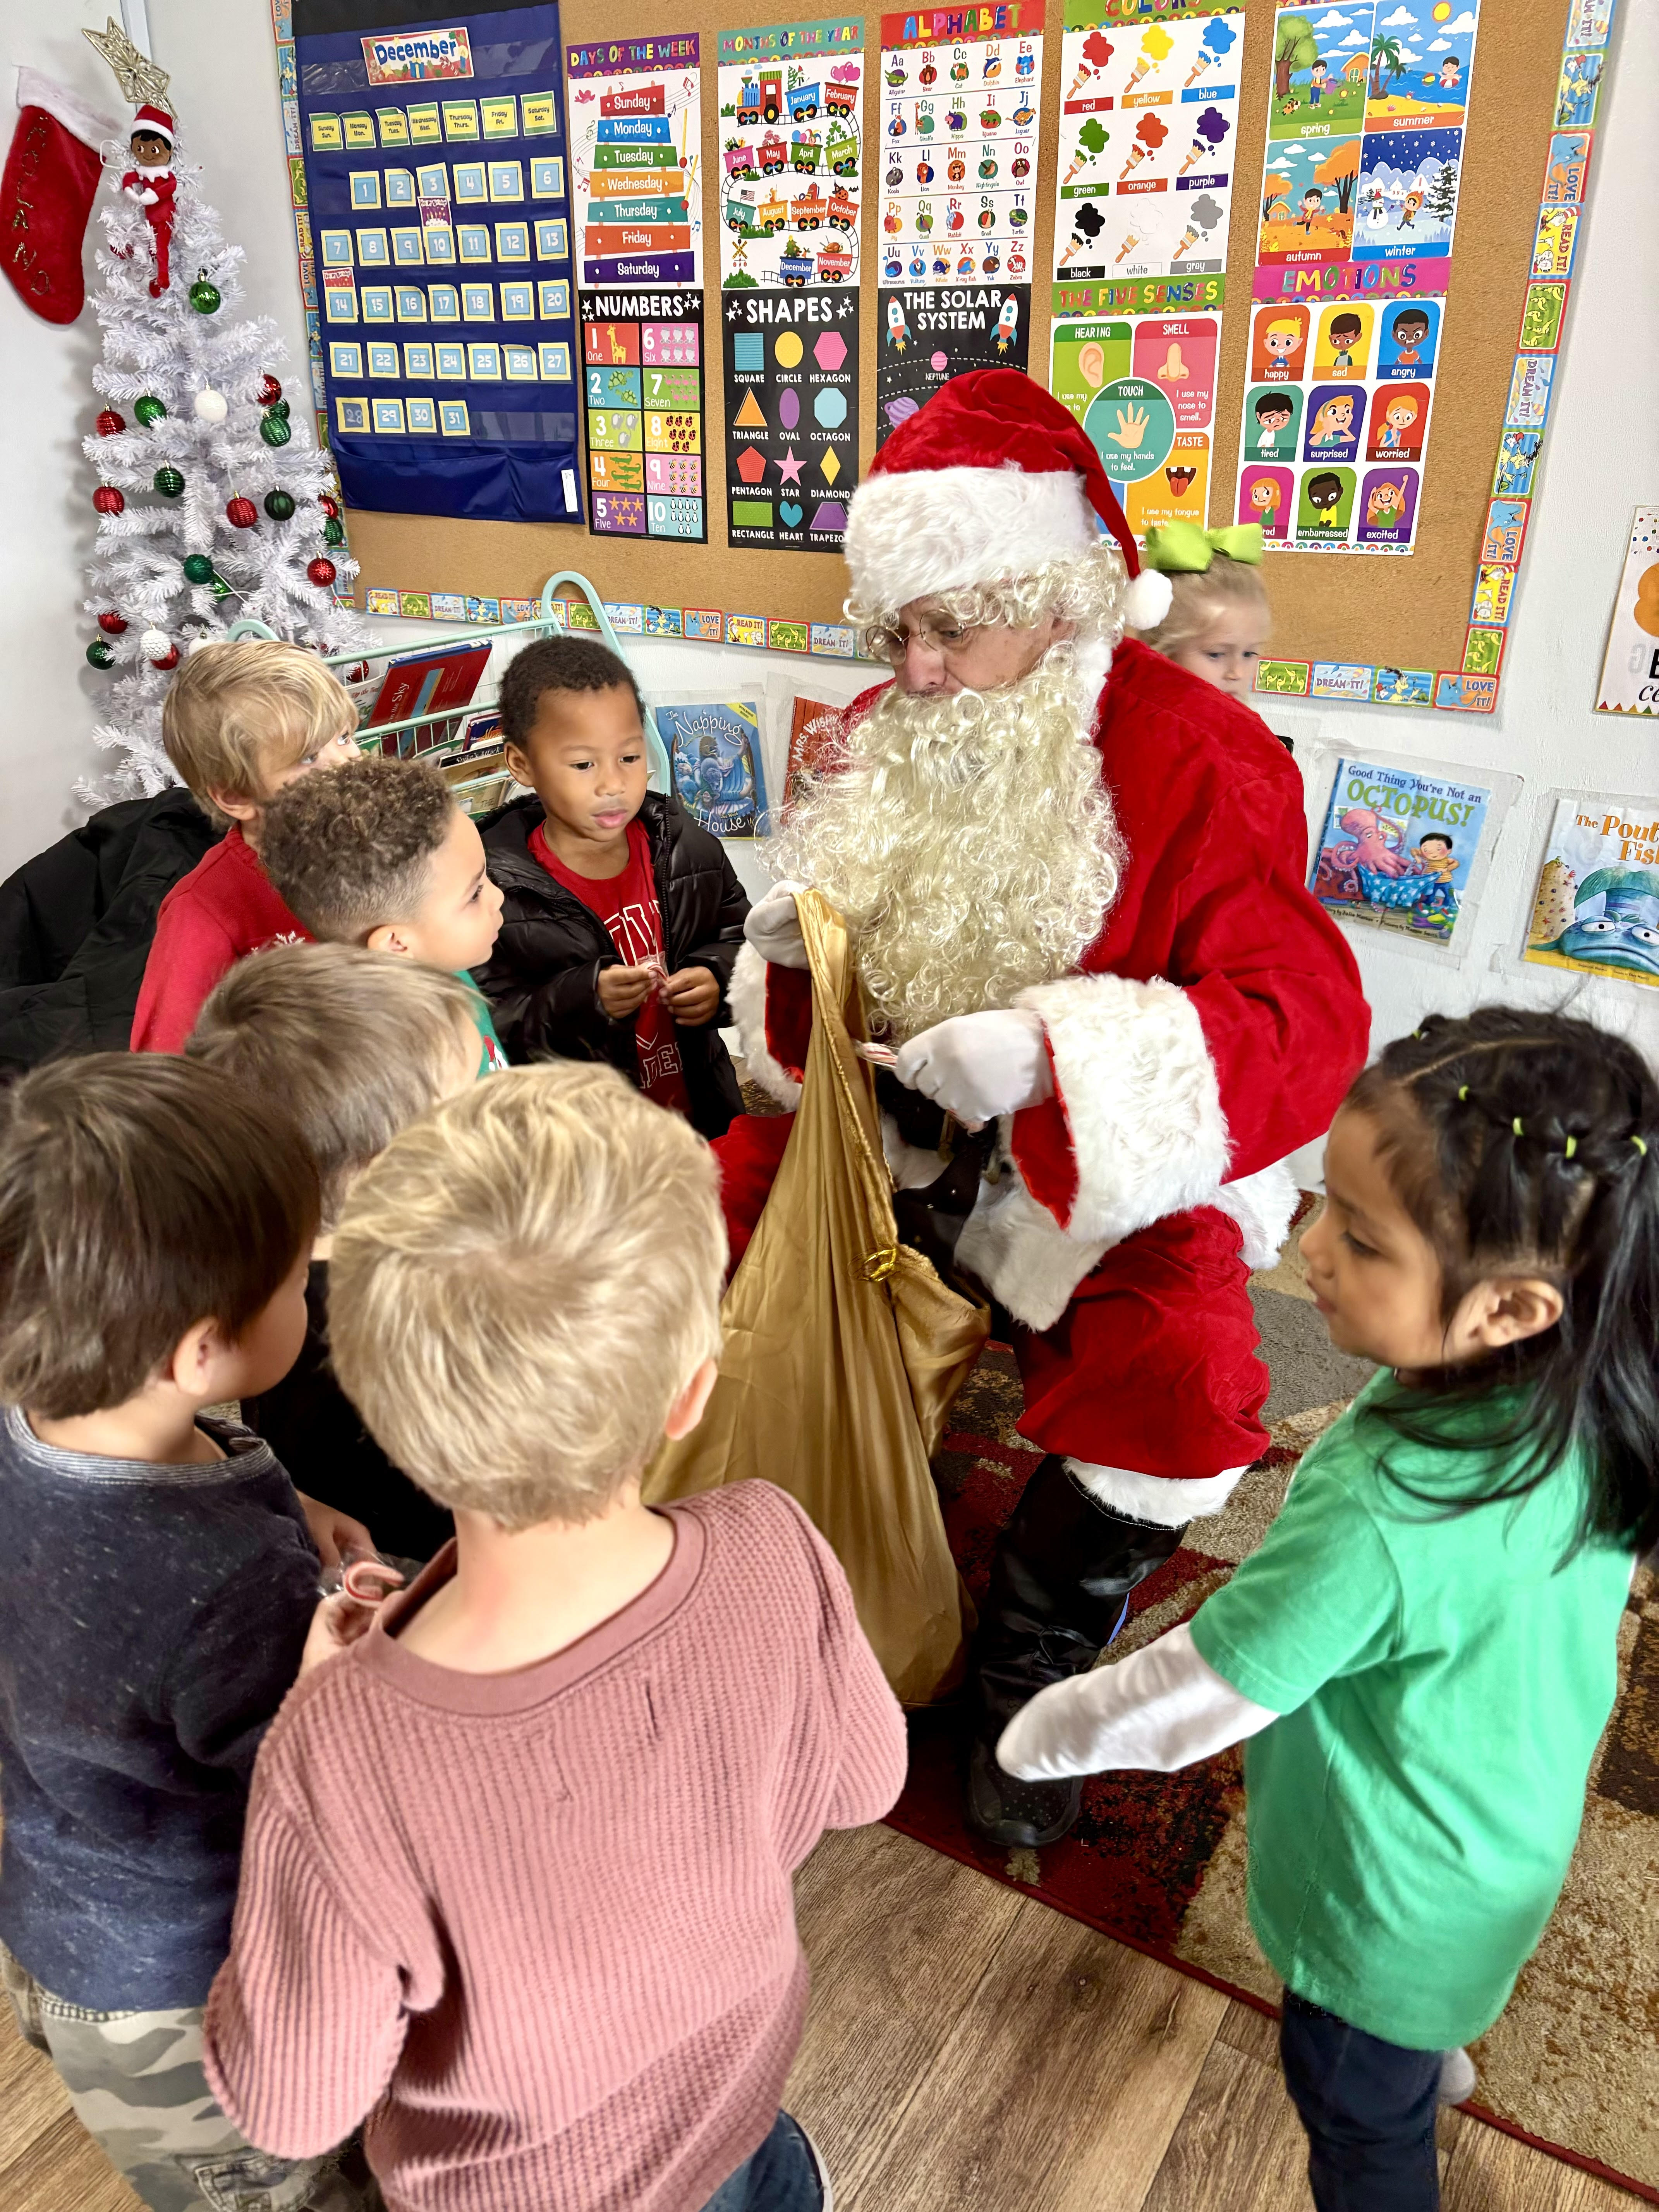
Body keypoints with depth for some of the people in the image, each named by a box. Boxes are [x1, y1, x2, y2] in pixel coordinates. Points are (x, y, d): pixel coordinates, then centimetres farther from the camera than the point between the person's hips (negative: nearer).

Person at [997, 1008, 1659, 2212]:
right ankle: (1435, 2052, 68)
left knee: (1360, 2112, 24)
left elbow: (1190, 1700, -30)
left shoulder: (1378, 1519, -43)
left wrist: (1040, 1733, -12)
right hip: (1520, 1838, 7)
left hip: (1399, 1901, -7)